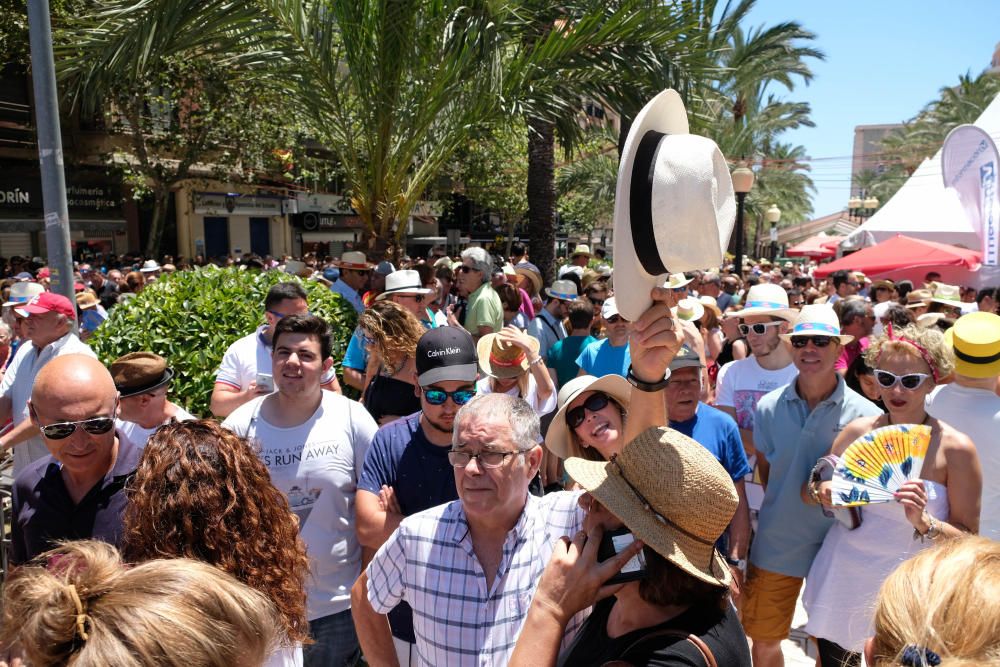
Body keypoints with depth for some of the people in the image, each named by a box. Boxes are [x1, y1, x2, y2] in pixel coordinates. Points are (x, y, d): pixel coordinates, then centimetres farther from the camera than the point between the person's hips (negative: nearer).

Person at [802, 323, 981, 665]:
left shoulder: (955, 448, -10)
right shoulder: (858, 431, -3)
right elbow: (808, 492, 5)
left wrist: (923, 522, -26)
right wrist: (821, 492, -16)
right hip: (842, 583, 3)